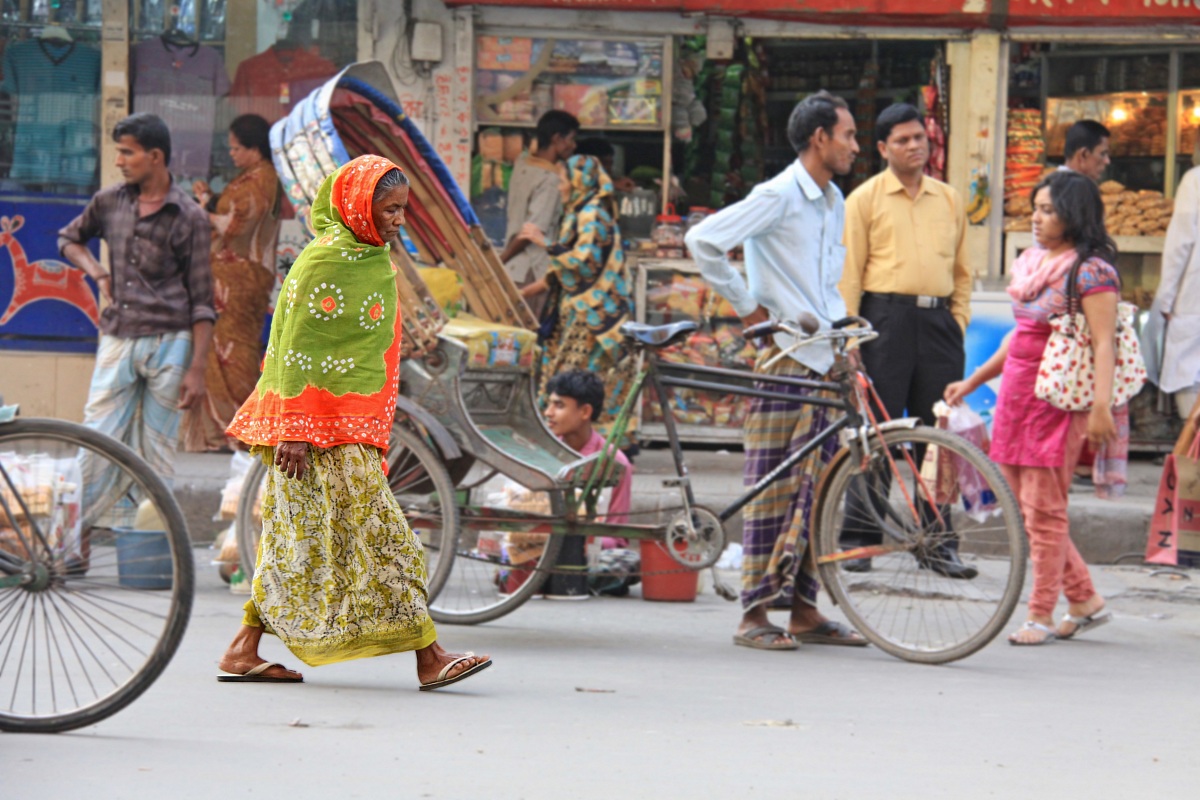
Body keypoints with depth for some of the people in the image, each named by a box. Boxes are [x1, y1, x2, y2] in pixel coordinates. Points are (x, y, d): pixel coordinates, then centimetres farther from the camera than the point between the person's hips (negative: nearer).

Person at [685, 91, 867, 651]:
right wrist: (746, 306, -10)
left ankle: (805, 610, 14)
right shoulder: (778, 196, -10)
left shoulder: (834, 203, 16)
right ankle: (754, 615, -2)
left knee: (815, 488, 8)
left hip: (823, 359, 8)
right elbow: (704, 241, -17)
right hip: (782, 355, -8)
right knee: (775, 487, -6)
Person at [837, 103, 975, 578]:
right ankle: (859, 537, 2)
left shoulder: (949, 200, 16)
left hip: (939, 321, 4)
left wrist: (959, 320, 9)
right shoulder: (865, 199, 4)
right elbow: (849, 271, 0)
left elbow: (962, 271, 21)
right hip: (885, 319, -4)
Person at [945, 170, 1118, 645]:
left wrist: (1101, 407, -26)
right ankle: (1085, 601, 21)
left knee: (1043, 509, -4)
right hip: (1015, 394, 9)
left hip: (1056, 401, -8)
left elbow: (1104, 343, -17)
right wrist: (972, 382, 25)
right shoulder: (1029, 263, 14)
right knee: (1024, 504, 10)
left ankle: (1042, 615, 5)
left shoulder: (1091, 271, -10)